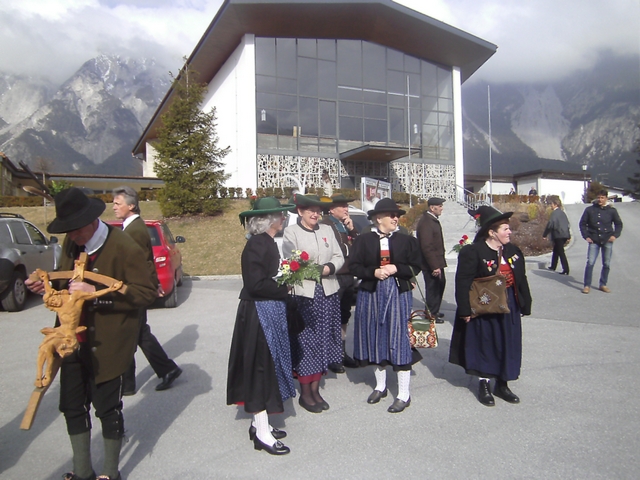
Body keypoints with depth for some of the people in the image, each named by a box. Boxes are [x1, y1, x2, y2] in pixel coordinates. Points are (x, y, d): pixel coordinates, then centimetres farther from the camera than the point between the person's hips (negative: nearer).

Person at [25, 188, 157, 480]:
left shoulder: (124, 248, -19)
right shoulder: (71, 243, 4)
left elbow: (146, 292, -21)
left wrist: (96, 292, -27)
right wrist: (48, 285, -3)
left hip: (106, 346, -6)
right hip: (73, 343, 7)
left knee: (108, 408, 9)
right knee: (72, 406, 16)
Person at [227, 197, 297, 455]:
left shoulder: (268, 243, 11)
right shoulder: (256, 245, -18)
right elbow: (256, 284, -23)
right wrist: (286, 288, -13)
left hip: (271, 313, 10)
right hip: (259, 315, -10)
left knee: (269, 366, 16)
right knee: (261, 368, 0)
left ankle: (260, 423, 30)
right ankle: (262, 433, 13)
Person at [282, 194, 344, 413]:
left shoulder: (327, 230, 14)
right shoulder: (291, 232, 0)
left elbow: (339, 257, 9)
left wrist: (329, 267, -11)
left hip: (327, 292, 5)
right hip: (303, 294, -5)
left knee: (323, 341, 9)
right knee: (305, 342, -1)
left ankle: (315, 389, 21)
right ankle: (305, 393, 12)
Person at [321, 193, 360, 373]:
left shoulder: (347, 224, 15)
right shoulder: (324, 224, -11)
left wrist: (352, 229, -2)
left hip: (348, 276, 8)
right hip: (333, 277, -8)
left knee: (344, 317, 15)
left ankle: (342, 353, 27)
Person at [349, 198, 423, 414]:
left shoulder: (407, 240, 2)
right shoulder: (363, 240, 1)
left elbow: (416, 266, 1)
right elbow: (354, 266, -1)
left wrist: (396, 269, -14)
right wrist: (373, 272, -17)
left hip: (399, 294, -1)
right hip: (371, 293, 1)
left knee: (399, 339, 0)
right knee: (376, 338, 10)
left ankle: (404, 394, 11)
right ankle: (380, 386, 30)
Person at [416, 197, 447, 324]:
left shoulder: (433, 219, 10)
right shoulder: (426, 222, -22)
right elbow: (427, 247, -26)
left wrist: (439, 263, 17)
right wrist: (434, 266, -24)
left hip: (437, 262, 10)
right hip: (431, 265, -10)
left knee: (440, 285, 20)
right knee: (433, 288, 2)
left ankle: (434, 311, 35)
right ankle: (431, 314, 17)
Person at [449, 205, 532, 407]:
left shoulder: (513, 251, 5)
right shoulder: (473, 252, -16)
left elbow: (521, 280, 10)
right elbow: (463, 282, -17)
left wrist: (525, 305, 9)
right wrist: (465, 310, -19)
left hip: (509, 309, 6)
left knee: (508, 346, 13)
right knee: (485, 346, 8)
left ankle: (502, 385, 31)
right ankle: (484, 385, 26)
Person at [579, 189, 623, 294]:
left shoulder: (612, 211, 4)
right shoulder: (589, 210, 2)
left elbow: (619, 224, 12)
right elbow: (582, 224, 9)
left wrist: (615, 235, -3)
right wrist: (586, 236, -1)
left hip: (607, 241, 1)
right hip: (594, 241, -1)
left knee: (607, 264, 7)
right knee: (590, 263, -9)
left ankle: (603, 285, 20)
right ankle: (587, 285, -2)